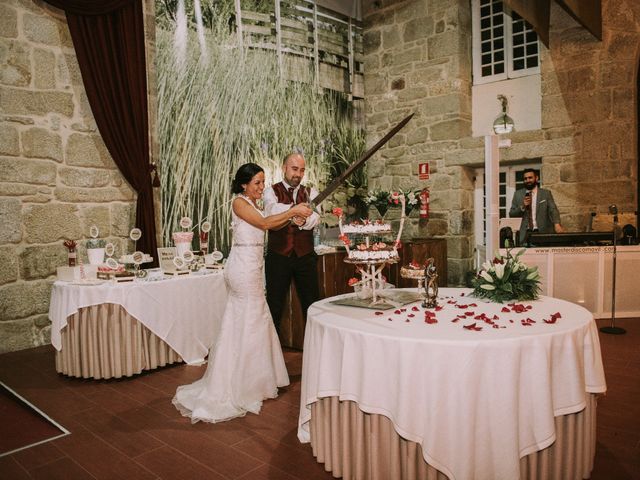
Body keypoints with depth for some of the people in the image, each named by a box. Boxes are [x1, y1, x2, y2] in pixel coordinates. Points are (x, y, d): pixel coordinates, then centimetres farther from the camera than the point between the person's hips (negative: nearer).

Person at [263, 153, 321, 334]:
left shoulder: (310, 193, 7)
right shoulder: (271, 192, 1)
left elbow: (315, 217, -13)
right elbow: (272, 209, -23)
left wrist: (304, 221, -35)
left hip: (305, 256, 2)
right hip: (278, 256, -2)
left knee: (312, 305, 9)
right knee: (274, 306, 7)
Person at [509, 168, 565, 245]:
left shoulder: (546, 193, 6)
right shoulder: (518, 194, 9)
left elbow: (553, 210, -5)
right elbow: (511, 214, 8)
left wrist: (557, 224, -23)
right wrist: (522, 207, -10)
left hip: (543, 233, -1)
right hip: (525, 234, 1)